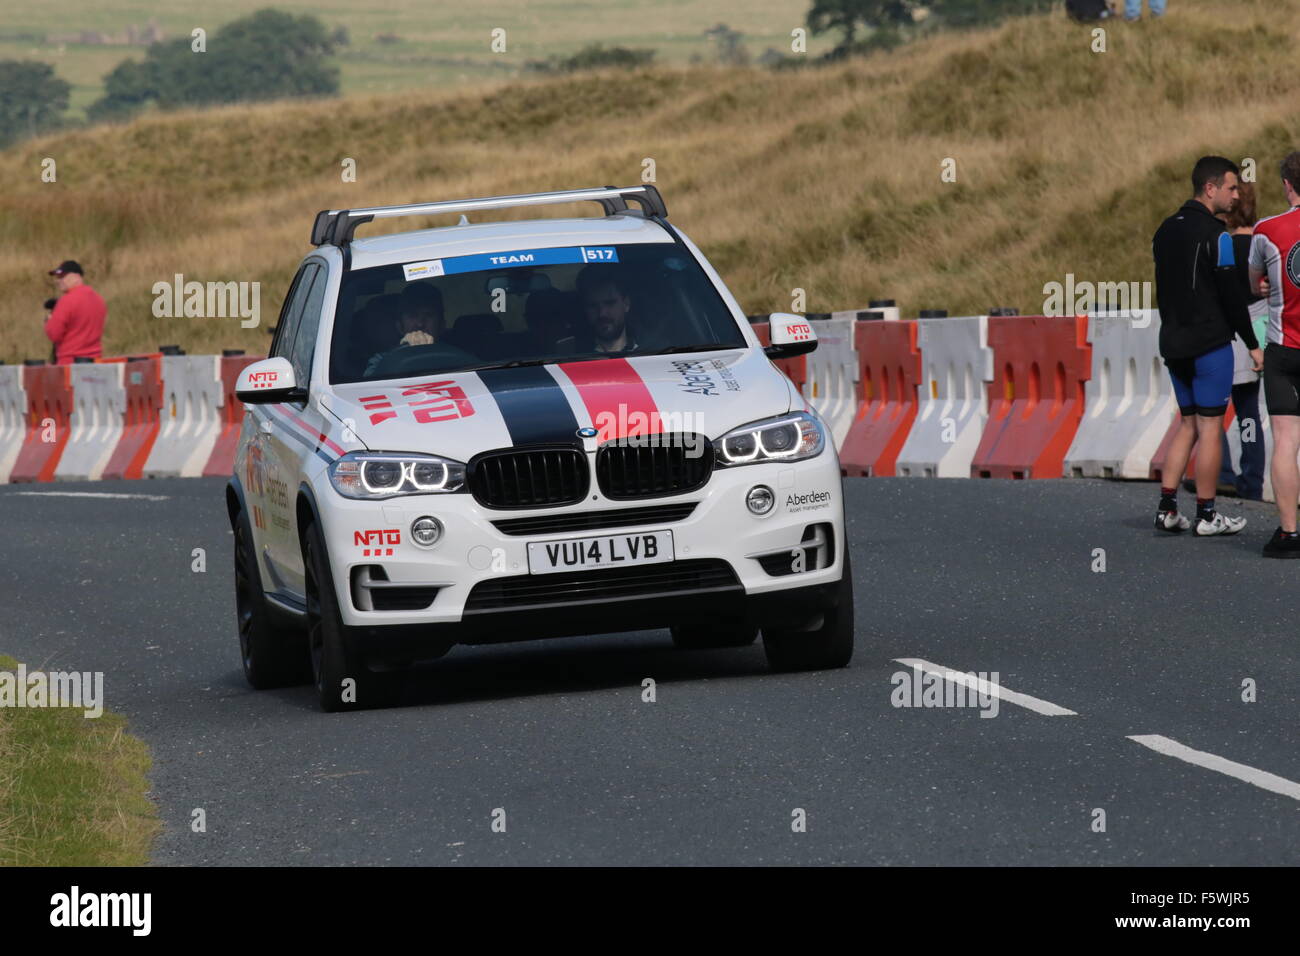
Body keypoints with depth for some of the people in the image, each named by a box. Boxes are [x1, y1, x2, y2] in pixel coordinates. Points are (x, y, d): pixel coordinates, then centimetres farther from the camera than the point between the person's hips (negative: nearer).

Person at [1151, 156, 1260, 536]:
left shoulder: (1166, 230, 11)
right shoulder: (1214, 234, -14)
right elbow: (1232, 294, -14)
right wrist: (1253, 344, -7)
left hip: (1174, 344, 8)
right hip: (1210, 344, -8)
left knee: (1188, 424, 14)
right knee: (1210, 427, -1)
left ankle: (1166, 508, 8)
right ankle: (1207, 515, 2)